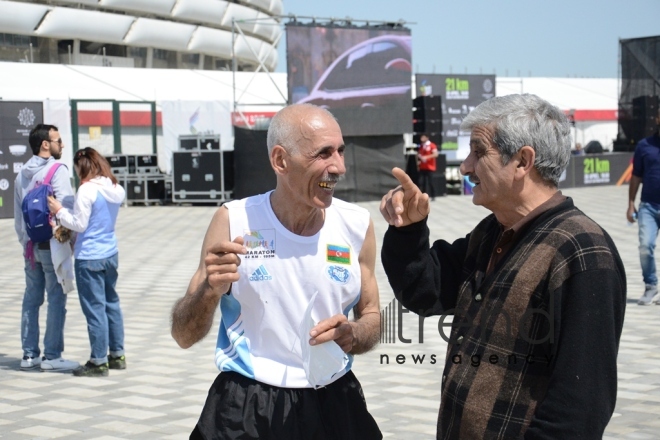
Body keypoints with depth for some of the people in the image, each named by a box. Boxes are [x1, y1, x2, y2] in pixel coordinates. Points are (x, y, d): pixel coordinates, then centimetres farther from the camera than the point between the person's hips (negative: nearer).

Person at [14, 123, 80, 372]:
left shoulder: (22, 174, 12)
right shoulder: (57, 171, -11)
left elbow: (18, 214, 16)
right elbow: (67, 207, -18)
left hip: (30, 246, 7)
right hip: (53, 245, -7)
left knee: (31, 299, 11)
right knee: (56, 300, -2)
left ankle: (29, 354, 14)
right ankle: (52, 357, -1)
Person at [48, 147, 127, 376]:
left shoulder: (87, 190, -17)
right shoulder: (116, 189, 5)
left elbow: (79, 224, -15)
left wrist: (59, 211, -2)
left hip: (89, 258, -8)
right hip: (111, 254, 8)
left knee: (95, 308, -1)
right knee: (112, 303, 17)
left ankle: (99, 362, 5)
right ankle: (117, 355, 25)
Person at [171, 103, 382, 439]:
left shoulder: (357, 226, -4)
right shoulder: (233, 222, -10)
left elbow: (371, 317, 9)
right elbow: (183, 336, -7)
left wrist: (352, 336, -13)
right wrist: (210, 290, -26)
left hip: (334, 406, 2)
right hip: (245, 410, -2)